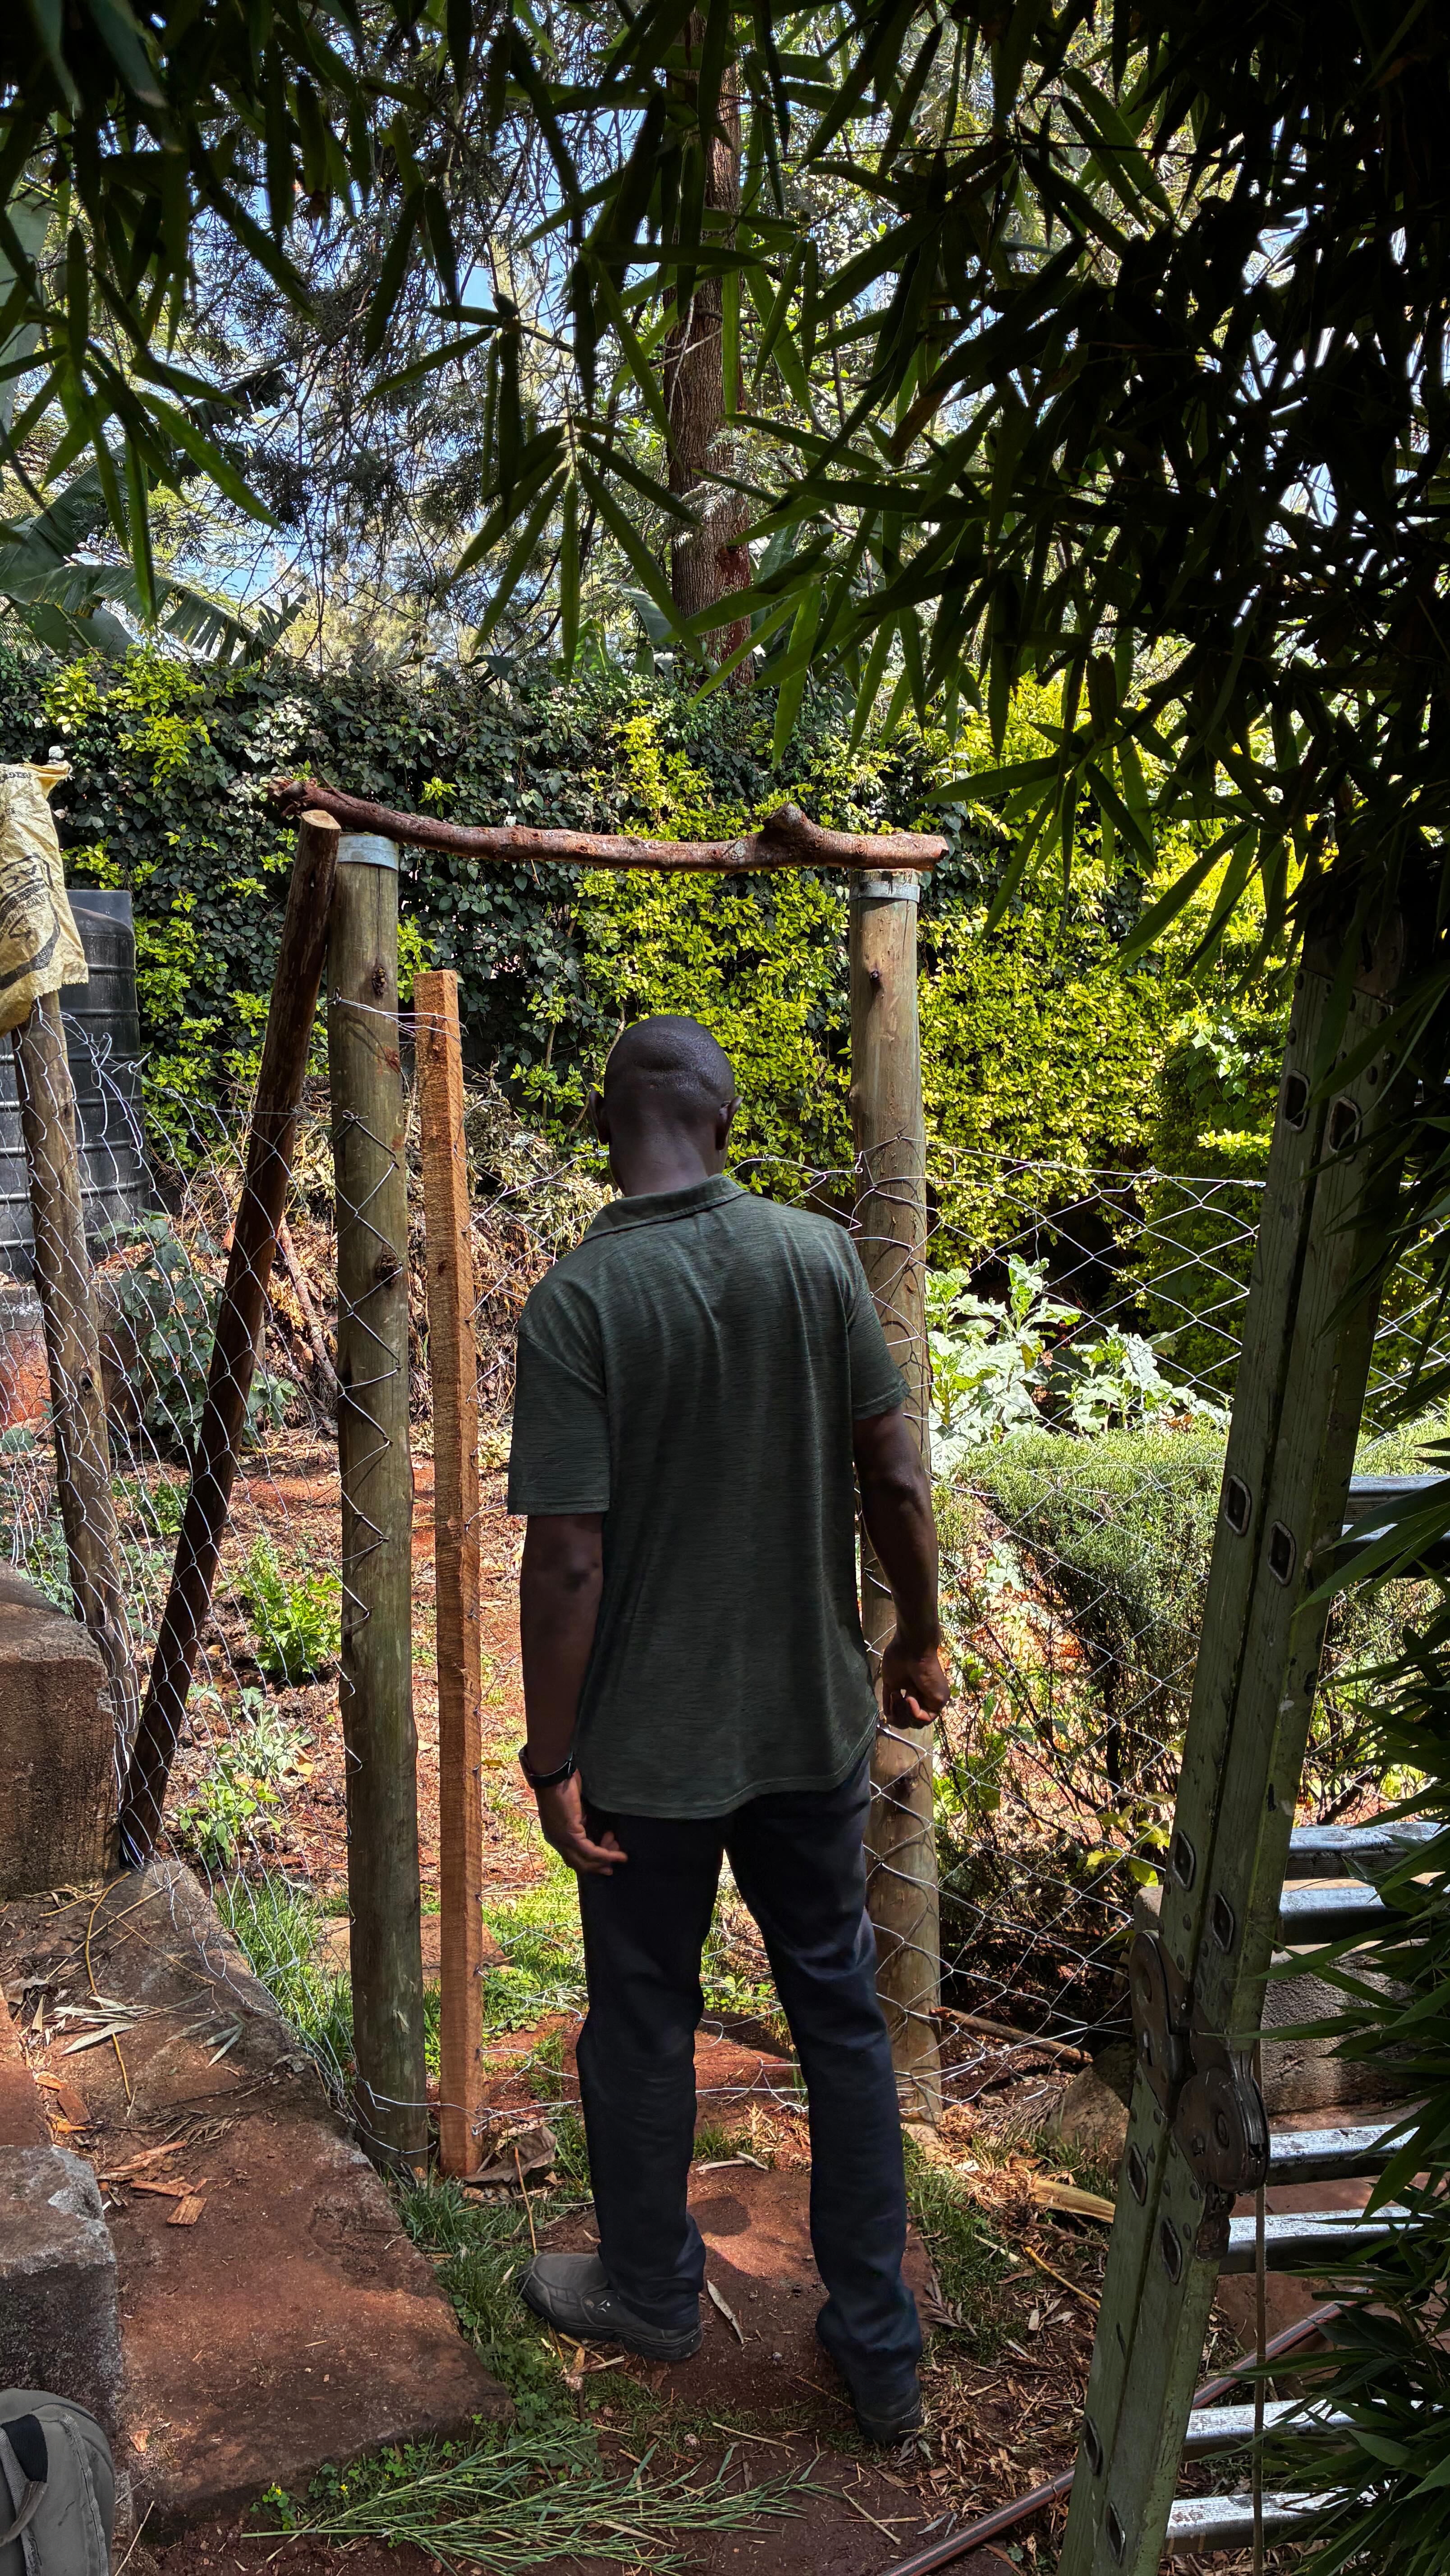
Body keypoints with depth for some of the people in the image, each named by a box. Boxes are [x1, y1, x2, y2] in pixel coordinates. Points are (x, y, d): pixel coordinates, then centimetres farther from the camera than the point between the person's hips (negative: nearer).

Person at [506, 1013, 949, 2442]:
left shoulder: (573, 1305, -18)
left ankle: (649, 2293, 40)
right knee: (840, 2015, 17)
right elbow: (898, 1481, -5)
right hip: (813, 1722, 3)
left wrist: (552, 1756, -8)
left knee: (643, 2025, 18)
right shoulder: (818, 1255, -8)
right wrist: (920, 1636, 10)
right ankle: (879, 2348, 29)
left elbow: (567, 1558, -19)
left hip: (650, 1745, -3)